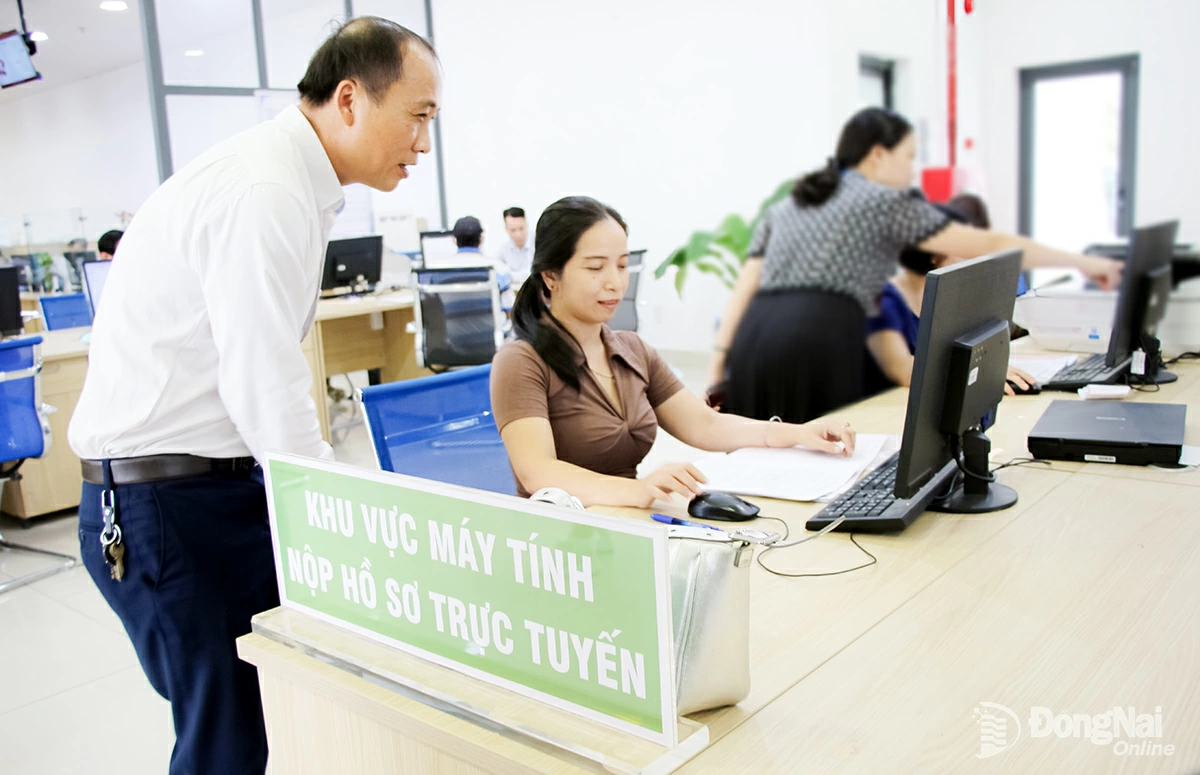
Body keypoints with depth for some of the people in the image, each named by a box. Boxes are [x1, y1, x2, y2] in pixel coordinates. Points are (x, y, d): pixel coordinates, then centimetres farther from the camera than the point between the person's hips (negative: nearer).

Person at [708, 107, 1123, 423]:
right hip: (816, 341, -6)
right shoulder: (889, 202, 12)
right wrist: (1081, 261, 24)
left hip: (753, 339, 6)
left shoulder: (786, 205, 28)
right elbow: (990, 246, 14)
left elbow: (744, 288, 17)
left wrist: (718, 362, 12)